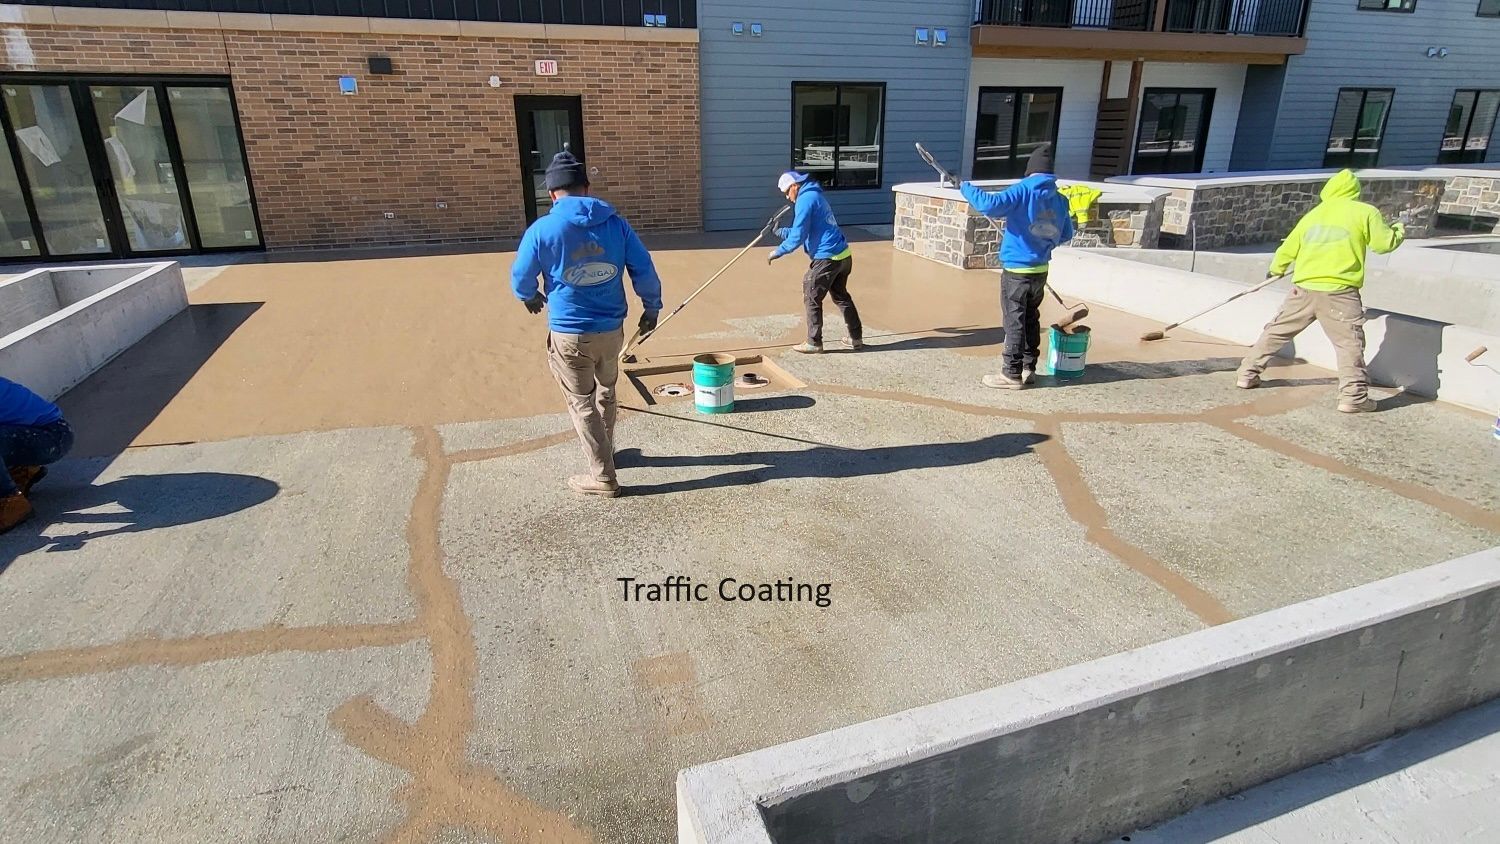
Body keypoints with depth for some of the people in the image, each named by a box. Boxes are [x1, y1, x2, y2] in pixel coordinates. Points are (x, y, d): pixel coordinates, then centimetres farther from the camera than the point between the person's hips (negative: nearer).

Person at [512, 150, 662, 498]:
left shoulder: (542, 229, -10)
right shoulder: (616, 223, -2)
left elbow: (520, 280, 0)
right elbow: (644, 271, -1)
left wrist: (531, 297, 23)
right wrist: (652, 308, 15)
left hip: (569, 335, -3)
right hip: (612, 329, 4)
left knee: (582, 403, 11)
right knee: (605, 392, 26)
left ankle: (603, 477, 16)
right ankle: (605, 452, 44)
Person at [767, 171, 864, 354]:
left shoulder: (805, 200, -11)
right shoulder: (815, 196, 20)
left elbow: (798, 236, -14)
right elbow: (804, 231, 25)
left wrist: (778, 252, -4)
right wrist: (779, 231, 18)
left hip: (827, 258, -10)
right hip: (843, 256, 10)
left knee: (811, 299, 2)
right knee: (841, 296, 20)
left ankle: (814, 344, 9)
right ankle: (856, 338, 25)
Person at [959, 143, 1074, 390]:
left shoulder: (1023, 190, -13)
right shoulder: (1060, 200, 6)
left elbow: (990, 205, -25)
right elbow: (1066, 235, 16)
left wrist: (966, 188, -11)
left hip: (1016, 270, -6)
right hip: (1040, 271, 6)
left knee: (1014, 321, -1)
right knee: (1031, 319, 17)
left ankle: (1012, 374, 4)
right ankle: (1028, 369, 25)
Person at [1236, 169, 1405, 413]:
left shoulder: (1313, 214, 15)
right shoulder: (1365, 212, 3)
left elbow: (1288, 248, 20)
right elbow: (1383, 244, 3)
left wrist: (1276, 269, 38)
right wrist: (1399, 231, 25)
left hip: (1303, 289, 4)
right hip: (1339, 292, -4)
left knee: (1276, 331, 16)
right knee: (1350, 343, -2)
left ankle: (1248, 374, 21)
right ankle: (1353, 397, -8)